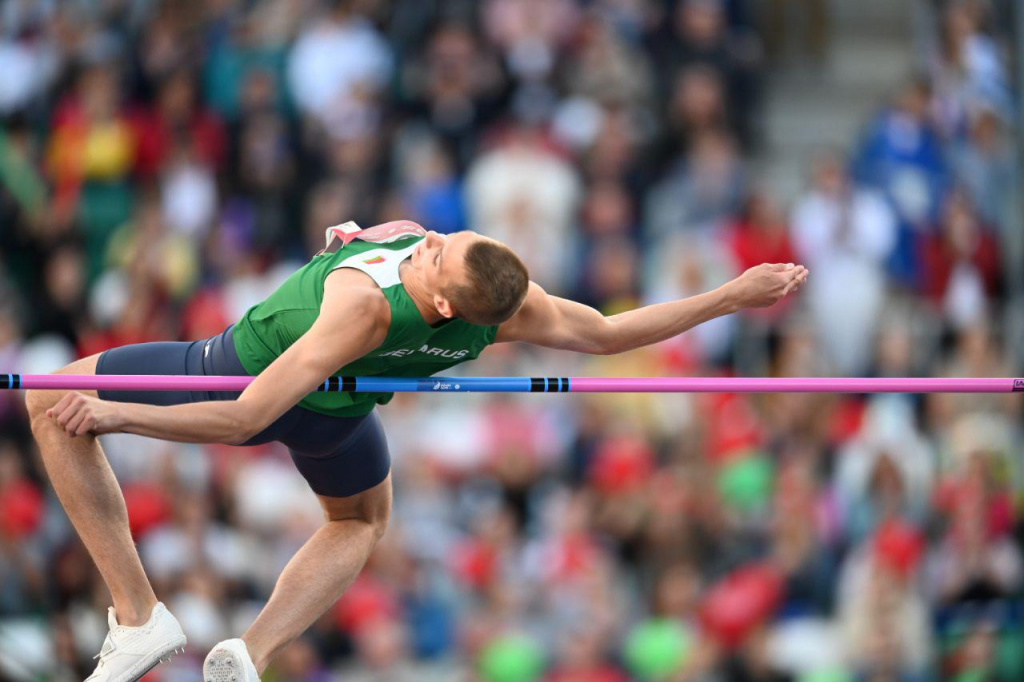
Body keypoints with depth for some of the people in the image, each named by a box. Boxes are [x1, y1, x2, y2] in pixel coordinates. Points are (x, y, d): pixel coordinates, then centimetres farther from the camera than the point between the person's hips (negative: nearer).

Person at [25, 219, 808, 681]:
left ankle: (137, 616, 4)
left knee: (53, 408, 9)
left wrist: (117, 412, -34)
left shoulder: (365, 305, -45)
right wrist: (733, 296, -6)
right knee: (362, 519, 39)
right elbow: (608, 333, -14)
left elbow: (244, 418, -40)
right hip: (335, 414, 5)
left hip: (249, 374, -5)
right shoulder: (508, 309, -32)